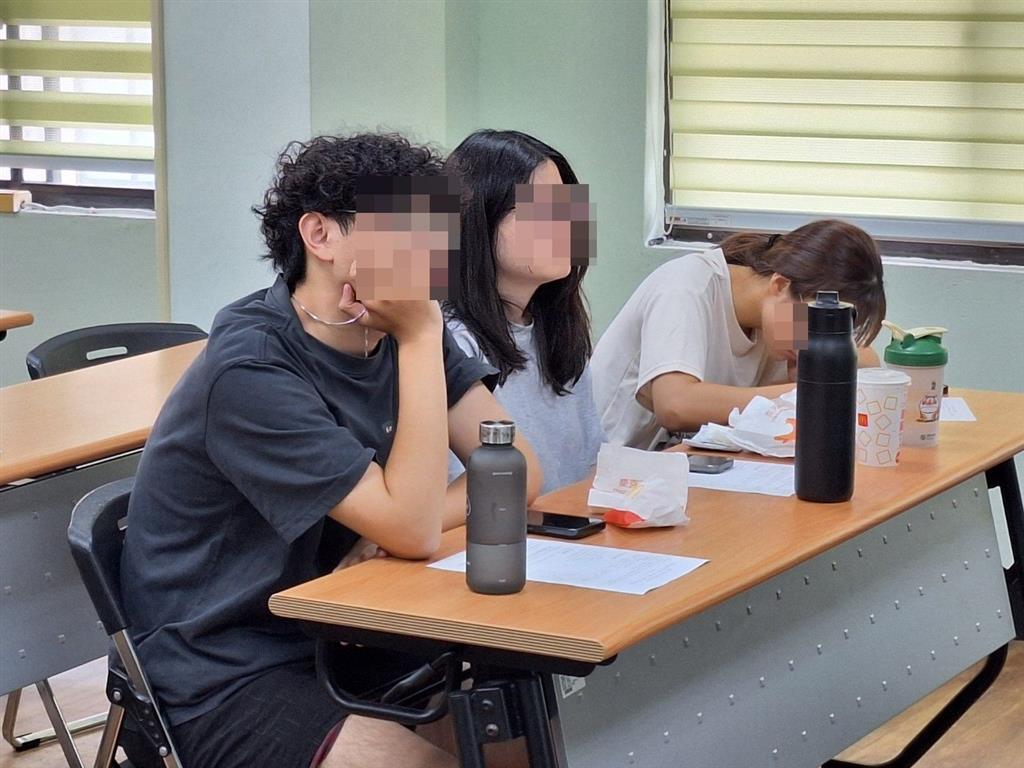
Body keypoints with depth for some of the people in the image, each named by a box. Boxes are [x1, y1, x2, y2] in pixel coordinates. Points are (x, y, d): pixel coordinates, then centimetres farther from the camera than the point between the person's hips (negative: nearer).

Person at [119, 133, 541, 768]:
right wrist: (421, 340, -25)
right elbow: (412, 531, -25)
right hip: (221, 679, -7)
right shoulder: (250, 370, -21)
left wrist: (397, 530, -18)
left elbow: (518, 471, -3)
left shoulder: (402, 333, 3)